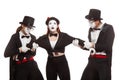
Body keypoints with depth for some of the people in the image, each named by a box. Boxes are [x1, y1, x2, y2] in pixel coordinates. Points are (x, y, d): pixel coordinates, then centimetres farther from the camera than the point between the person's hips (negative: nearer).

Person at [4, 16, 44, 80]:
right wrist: (19, 49, -19)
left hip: (31, 64, 3)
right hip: (20, 66, -2)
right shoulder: (15, 37, -2)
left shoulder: (33, 37, 6)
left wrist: (33, 50, -6)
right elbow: (6, 54, -9)